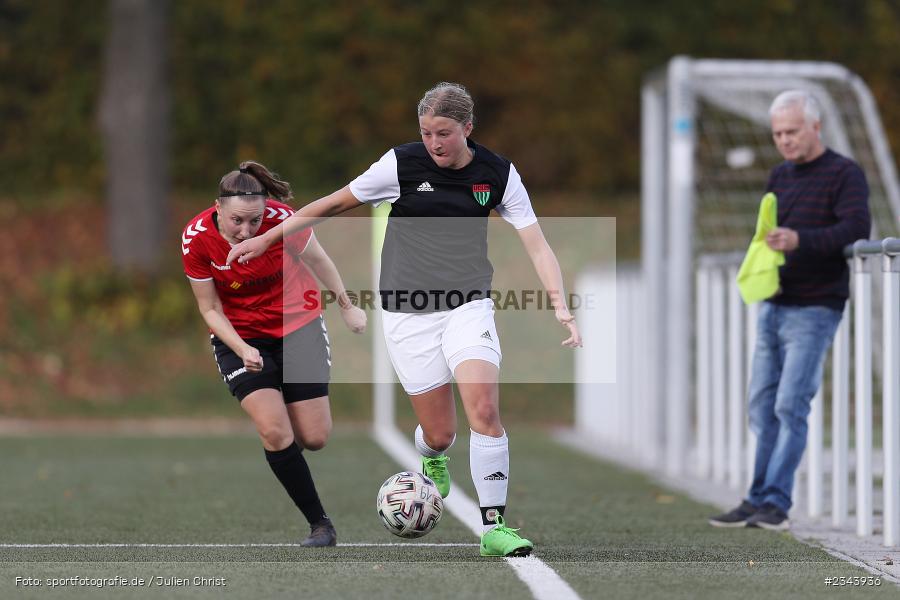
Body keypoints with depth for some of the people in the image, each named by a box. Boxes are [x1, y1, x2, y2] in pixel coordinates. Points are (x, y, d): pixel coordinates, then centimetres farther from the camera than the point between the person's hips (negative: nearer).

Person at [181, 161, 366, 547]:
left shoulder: (281, 219, -24)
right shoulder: (196, 239, -22)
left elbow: (316, 259, -2)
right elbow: (210, 309, -9)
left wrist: (346, 307, 9)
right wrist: (242, 351, -24)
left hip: (298, 325, 1)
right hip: (239, 337, -1)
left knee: (314, 438, 1)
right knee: (275, 433, -19)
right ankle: (320, 524, -4)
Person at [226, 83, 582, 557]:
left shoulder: (497, 173, -2)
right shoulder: (402, 163, -6)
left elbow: (536, 244, -4)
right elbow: (337, 203, 4)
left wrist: (560, 305, -17)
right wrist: (266, 238, 7)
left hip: (468, 307, 1)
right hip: (409, 313, 0)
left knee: (484, 409, -21)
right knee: (439, 433, 1)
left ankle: (493, 527, -12)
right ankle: (432, 461, 41)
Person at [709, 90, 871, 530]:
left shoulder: (844, 174, -6)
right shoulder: (779, 177, 16)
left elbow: (857, 228, -19)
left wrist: (800, 241, -32)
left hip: (814, 311, -7)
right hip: (773, 307, 7)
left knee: (790, 406, -11)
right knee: (762, 406, 6)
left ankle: (775, 501, -9)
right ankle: (758, 502, 10)